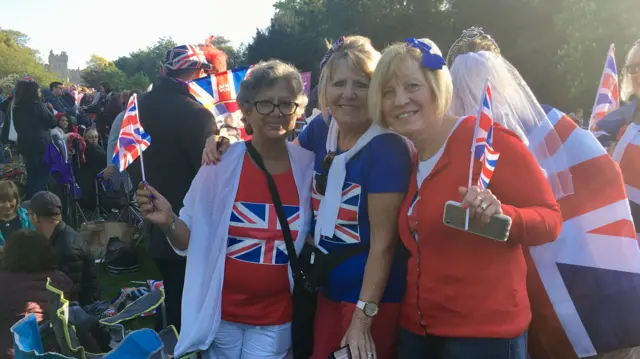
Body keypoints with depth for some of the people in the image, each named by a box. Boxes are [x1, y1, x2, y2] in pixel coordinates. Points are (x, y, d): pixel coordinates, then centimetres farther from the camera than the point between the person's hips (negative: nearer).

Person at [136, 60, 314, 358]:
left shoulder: (309, 166, -6)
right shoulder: (221, 162, -12)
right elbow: (190, 242, -7)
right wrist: (169, 222, -25)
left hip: (275, 319, 1)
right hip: (220, 313, 0)